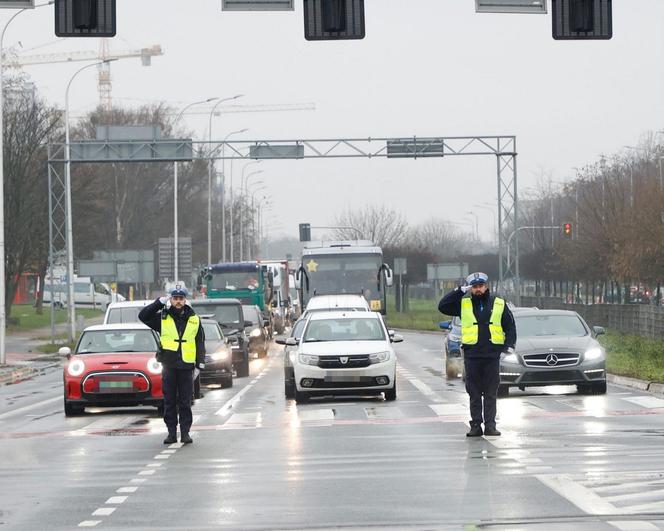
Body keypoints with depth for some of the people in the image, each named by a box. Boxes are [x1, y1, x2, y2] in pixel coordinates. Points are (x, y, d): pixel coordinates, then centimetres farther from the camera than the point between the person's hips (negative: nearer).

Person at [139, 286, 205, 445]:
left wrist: (201, 361, 3)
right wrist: (158, 303, -6)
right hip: (169, 366, 0)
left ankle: (185, 432, 5)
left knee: (185, 402, 1)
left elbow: (200, 341, 13)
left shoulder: (194, 320, 9)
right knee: (169, 401, 3)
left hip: (186, 366, 0)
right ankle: (172, 432, 8)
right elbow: (143, 316, 1)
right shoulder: (162, 317, 7)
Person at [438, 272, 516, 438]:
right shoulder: (464, 304, 9)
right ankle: (476, 425, 6)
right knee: (474, 393, 3)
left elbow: (510, 325, 12)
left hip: (492, 355, 0)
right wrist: (460, 291, -3)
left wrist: (509, 345, -1)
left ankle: (490, 425, 5)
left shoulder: (499, 304, 9)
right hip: (472, 354, 0)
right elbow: (442, 306, 1)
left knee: (491, 393, 2)